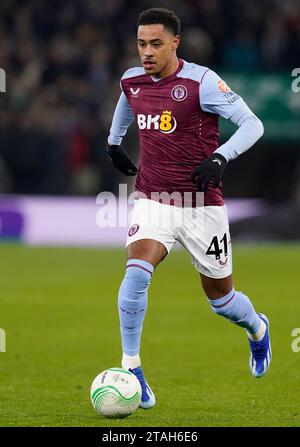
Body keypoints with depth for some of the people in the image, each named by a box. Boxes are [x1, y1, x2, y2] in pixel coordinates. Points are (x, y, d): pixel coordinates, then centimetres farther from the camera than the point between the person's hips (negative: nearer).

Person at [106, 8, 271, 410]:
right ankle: (131, 369, -17)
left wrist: (220, 157, -28)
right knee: (137, 272, -25)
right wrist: (113, 142, 30)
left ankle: (258, 330, 46)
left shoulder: (201, 82, -15)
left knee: (221, 297, 10)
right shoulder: (131, 81, 2)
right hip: (153, 201, 3)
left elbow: (252, 124, -15)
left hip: (202, 206, -3)